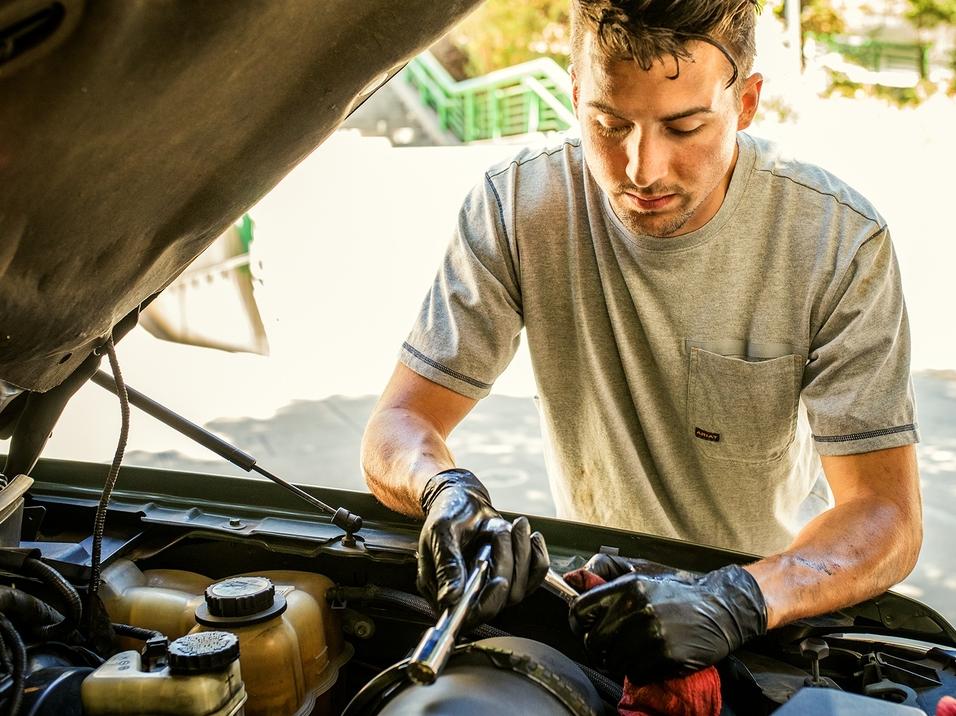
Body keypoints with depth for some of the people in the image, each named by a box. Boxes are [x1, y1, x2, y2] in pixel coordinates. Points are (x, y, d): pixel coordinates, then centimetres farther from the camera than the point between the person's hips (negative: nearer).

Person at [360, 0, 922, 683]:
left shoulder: (842, 241, -12)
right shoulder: (516, 207, -10)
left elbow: (887, 513, -15)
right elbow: (398, 426, -7)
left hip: (781, 583, 0)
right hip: (599, 582, 1)